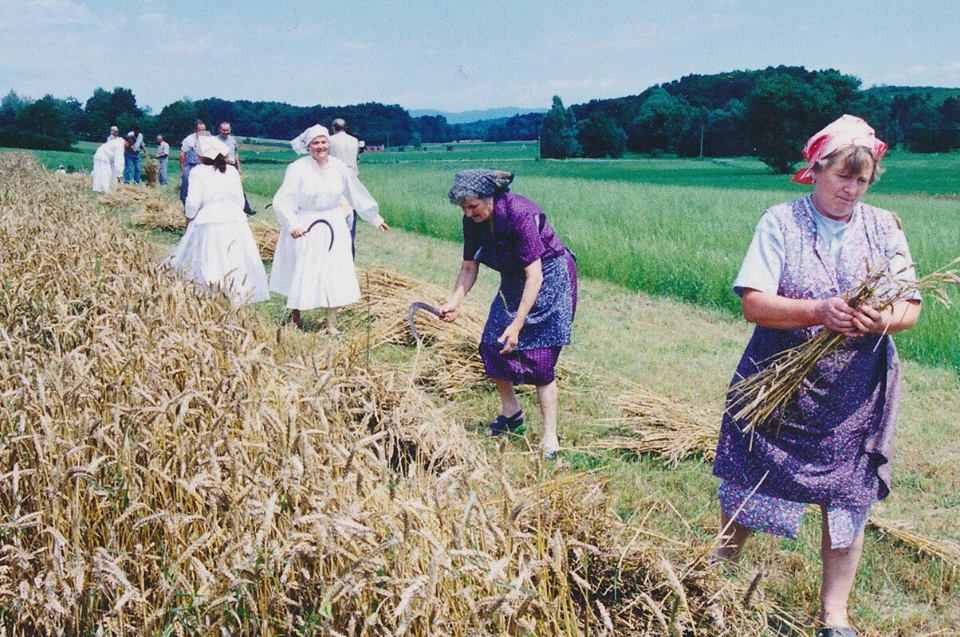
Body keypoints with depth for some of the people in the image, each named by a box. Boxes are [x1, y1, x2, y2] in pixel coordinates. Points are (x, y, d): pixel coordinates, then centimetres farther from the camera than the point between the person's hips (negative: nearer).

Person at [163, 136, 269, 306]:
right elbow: (240, 200, 10)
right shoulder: (232, 171, 8)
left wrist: (189, 219, 9)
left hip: (209, 220, -3)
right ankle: (236, 297, 3)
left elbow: (193, 202, -7)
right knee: (235, 261, 5)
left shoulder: (198, 171, -3)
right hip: (235, 220, 3)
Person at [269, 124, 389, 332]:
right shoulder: (297, 169, -11)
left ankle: (331, 324, 9)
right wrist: (292, 225, -29)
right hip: (305, 229, -4)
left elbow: (357, 193, 12)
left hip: (333, 228, 4)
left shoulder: (338, 167, 2)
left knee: (334, 275, 0)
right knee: (303, 275, 4)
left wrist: (375, 218, 16)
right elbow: (282, 201, -15)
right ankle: (295, 312, 30)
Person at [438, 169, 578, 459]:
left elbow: (534, 276, -31)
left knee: (539, 359, -10)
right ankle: (511, 412, 25)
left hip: (549, 280, -7)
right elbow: (469, 268, -1)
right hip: (513, 282, 7)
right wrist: (453, 303, -18)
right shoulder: (474, 221, -10)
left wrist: (516, 326, -34)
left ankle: (550, 436, -1)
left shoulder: (519, 214, -31)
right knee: (491, 347, 2)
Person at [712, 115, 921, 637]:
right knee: (747, 489, 9)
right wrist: (818, 311, -29)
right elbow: (753, 303, -14)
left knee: (848, 502, 7)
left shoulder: (883, 227, 4)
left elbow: (911, 306, 0)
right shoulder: (781, 222, -5)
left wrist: (886, 320, -24)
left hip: (855, 397, 2)